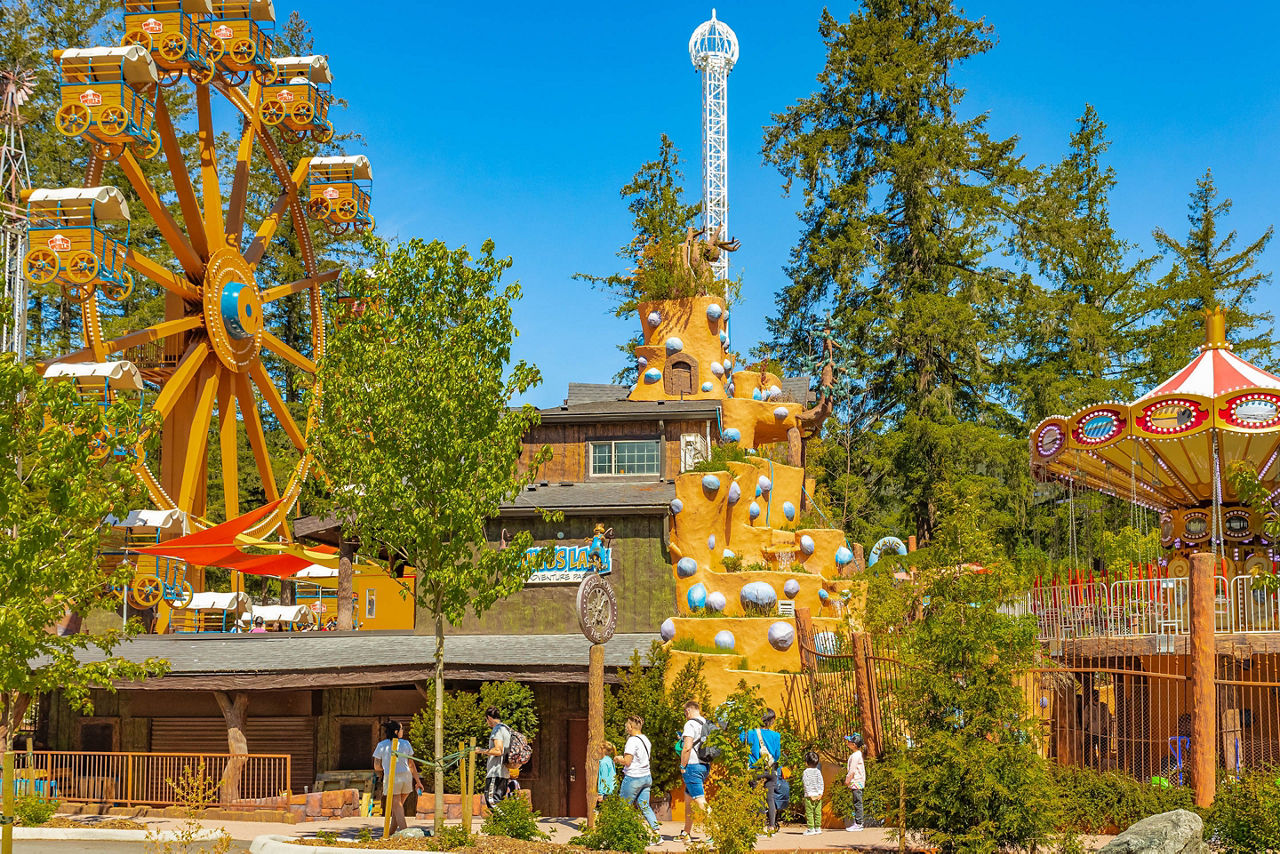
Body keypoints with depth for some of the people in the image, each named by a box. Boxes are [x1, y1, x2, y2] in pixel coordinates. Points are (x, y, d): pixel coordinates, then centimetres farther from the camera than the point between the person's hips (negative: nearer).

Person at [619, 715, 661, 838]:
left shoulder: (632, 741, -16)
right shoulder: (646, 739, 9)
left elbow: (627, 762, -19)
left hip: (633, 777, -8)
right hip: (647, 777, 8)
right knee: (644, 806, 8)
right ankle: (657, 831, -3)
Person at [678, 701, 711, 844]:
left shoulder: (691, 724, -13)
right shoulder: (707, 723, 13)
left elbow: (687, 747, -20)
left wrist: (682, 766, -11)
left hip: (693, 766, -9)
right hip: (704, 766, 9)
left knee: (700, 800, -11)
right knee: (688, 799, 19)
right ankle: (687, 833, 26)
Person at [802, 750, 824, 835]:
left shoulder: (806, 772, -7)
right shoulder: (818, 771, 5)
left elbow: (807, 784, -12)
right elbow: (821, 783, 1)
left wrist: (810, 794, -11)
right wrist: (820, 793, -1)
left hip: (809, 796, -4)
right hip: (818, 795, 5)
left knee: (809, 812, -1)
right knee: (817, 812, 9)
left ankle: (811, 828, -3)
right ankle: (818, 827, 12)